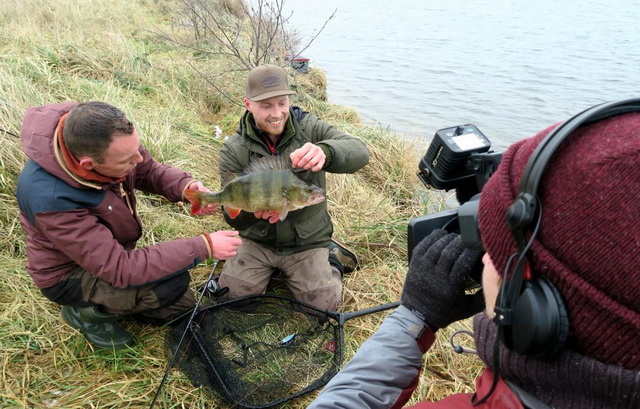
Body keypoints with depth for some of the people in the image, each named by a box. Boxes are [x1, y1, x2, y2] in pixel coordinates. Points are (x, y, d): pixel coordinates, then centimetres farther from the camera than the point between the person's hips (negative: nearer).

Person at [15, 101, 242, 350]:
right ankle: (86, 311, -3)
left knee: (182, 308, 11)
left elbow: (149, 171, -3)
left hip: (109, 252, 7)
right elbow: (121, 269, -38)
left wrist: (186, 187, -25)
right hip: (70, 275, -6)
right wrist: (204, 246, -38)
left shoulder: (99, 139, -23)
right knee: (173, 282, -28)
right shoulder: (50, 198, -40)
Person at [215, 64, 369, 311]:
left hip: (308, 242, -1)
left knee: (322, 308, -10)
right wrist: (254, 211, -34)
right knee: (229, 297, -6)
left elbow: (359, 152, -27)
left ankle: (331, 261, 20)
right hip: (258, 242, 2)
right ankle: (271, 269, 21)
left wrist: (325, 151, -49)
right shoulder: (233, 151, -10)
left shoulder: (309, 128, -12)